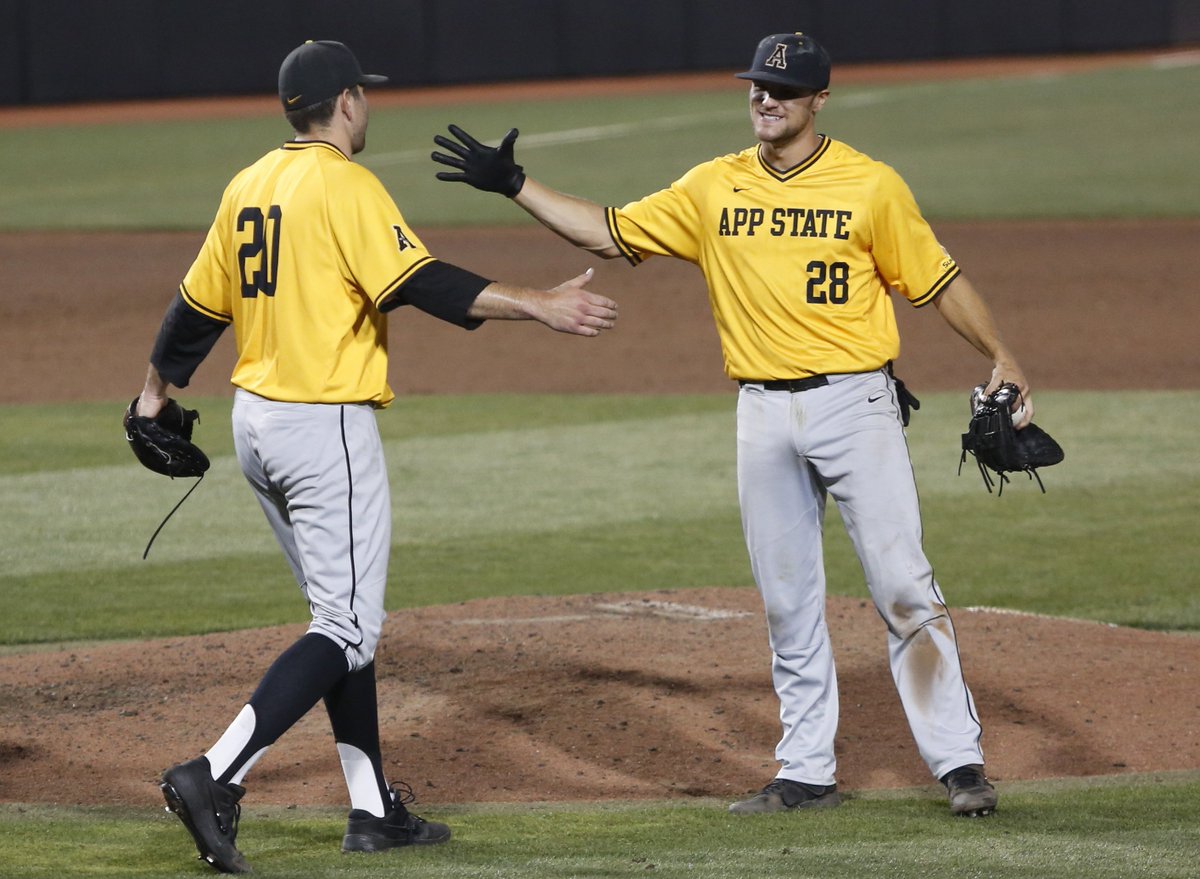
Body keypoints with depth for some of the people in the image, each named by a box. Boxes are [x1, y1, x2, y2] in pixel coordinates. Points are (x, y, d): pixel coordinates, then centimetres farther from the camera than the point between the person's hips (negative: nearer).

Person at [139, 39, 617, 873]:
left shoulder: (249, 187, 11)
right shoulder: (347, 186, -13)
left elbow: (197, 305, 17)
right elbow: (421, 283, -23)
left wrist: (155, 398, 29)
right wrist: (539, 304, -26)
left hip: (256, 426, 9)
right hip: (326, 427, -9)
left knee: (344, 614, 16)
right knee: (347, 629, -7)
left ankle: (374, 809, 17)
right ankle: (217, 778, -21)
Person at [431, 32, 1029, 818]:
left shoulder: (870, 186, -4)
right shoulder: (714, 188, 7)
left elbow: (936, 280, -1)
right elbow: (610, 232, 10)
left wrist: (1002, 358, -11)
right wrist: (514, 185, 3)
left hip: (855, 401, -4)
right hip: (765, 413, 5)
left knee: (903, 585, -8)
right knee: (788, 604, 8)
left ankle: (958, 761, -6)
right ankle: (807, 773, 15)